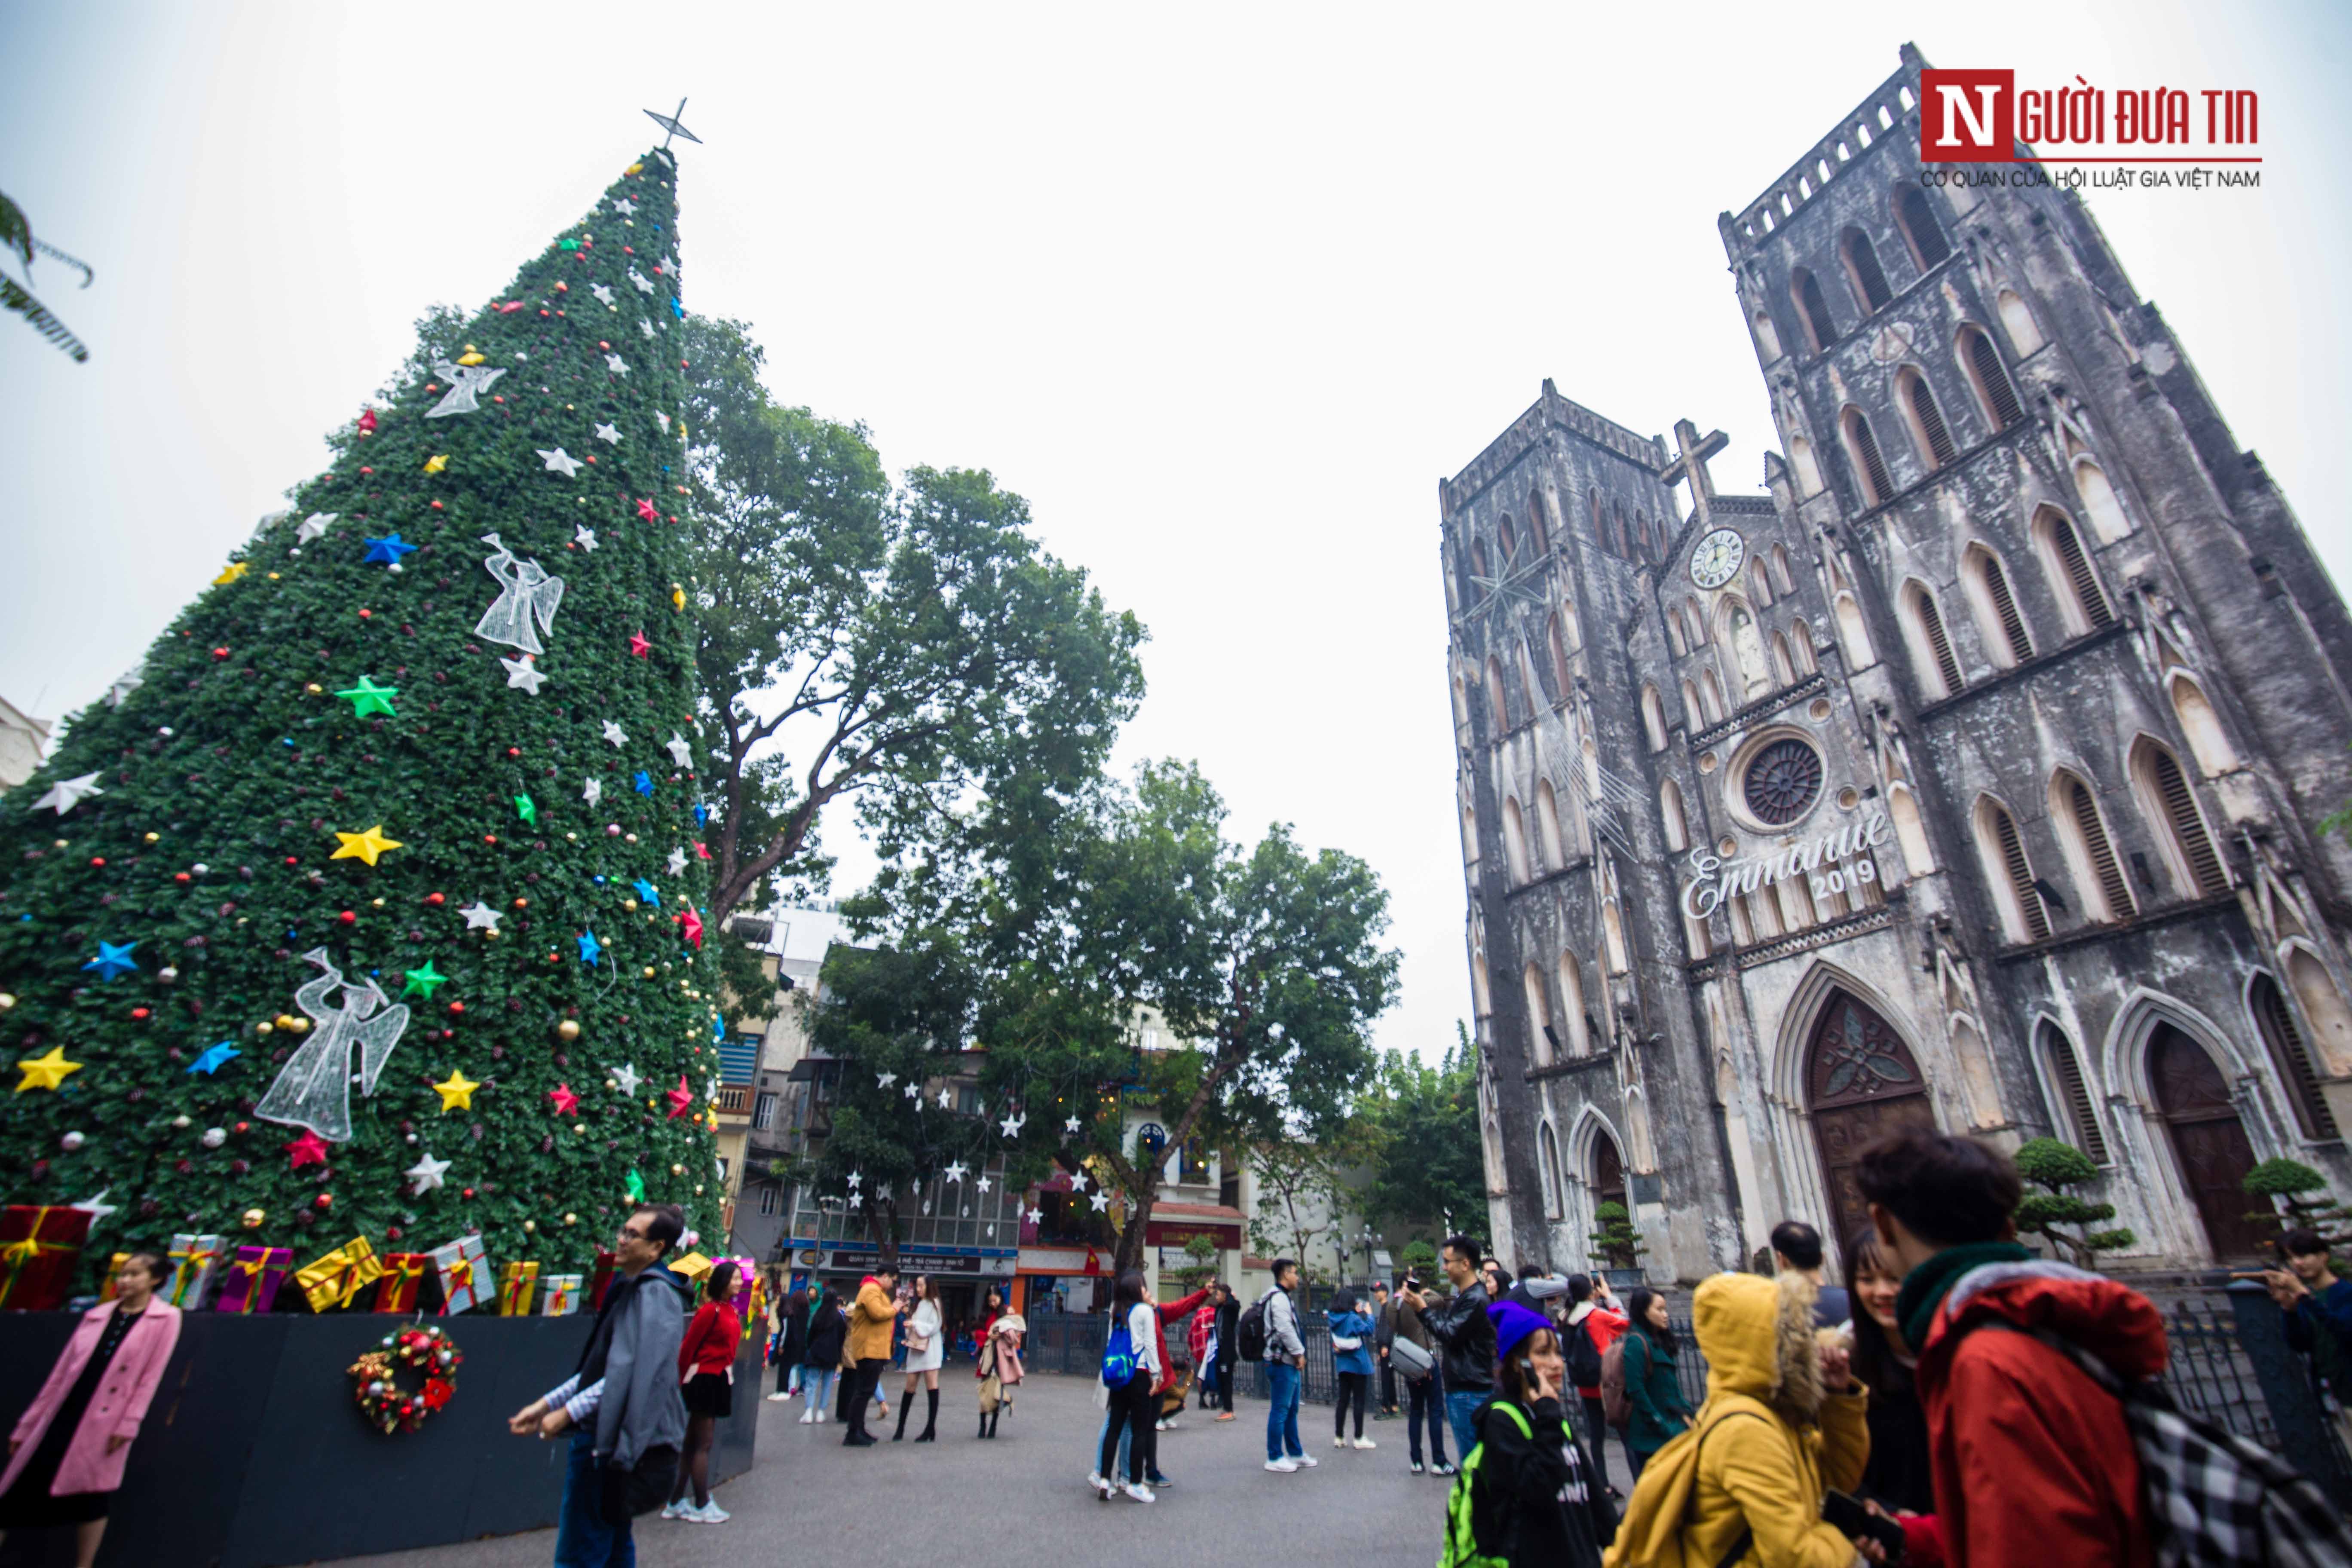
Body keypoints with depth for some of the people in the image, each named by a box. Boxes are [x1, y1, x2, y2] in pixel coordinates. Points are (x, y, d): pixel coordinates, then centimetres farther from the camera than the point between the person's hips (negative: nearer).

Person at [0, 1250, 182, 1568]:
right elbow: (62, 1372, 13)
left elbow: (150, 1376, -7)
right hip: (62, 1415, 4)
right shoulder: (97, 1315, 10)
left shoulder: (165, 1319, -3)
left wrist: (128, 1424, -13)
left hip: (103, 1424, -4)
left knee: (91, 1498, 2)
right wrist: (27, 1425, 11)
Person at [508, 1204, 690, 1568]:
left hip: (611, 1439, -10)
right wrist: (546, 1403, 15)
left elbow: (634, 1372, -23)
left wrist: (568, 1412, -18)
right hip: (601, 1435, 10)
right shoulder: (629, 1289, 14)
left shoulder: (655, 1294, -17)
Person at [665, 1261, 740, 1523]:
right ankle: (702, 1507, 10)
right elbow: (688, 1346, -15)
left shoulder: (729, 1310, 8)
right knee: (703, 1444, 1)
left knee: (693, 1443, 15)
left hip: (720, 1379, 9)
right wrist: (682, 1381, -8)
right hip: (706, 1379, -9)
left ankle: (675, 1503, 25)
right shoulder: (710, 1310, -18)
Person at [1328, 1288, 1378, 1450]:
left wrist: (1358, 1313, 16)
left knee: (1343, 1400, 11)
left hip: (1342, 1364, 6)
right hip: (1358, 1364, -6)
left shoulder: (1334, 1318, 1)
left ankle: (1339, 1437, 14)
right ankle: (1359, 1438, 8)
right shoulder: (1353, 1319, -19)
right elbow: (1368, 1330, -14)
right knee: (1359, 1401, 3)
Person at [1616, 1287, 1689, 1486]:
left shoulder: (1660, 1342, 12)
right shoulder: (1636, 1343, -15)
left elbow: (1673, 1385, 16)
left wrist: (1685, 1413, 3)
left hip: (1671, 1430, 8)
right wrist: (1662, 1426, -14)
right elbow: (1636, 1391, -18)